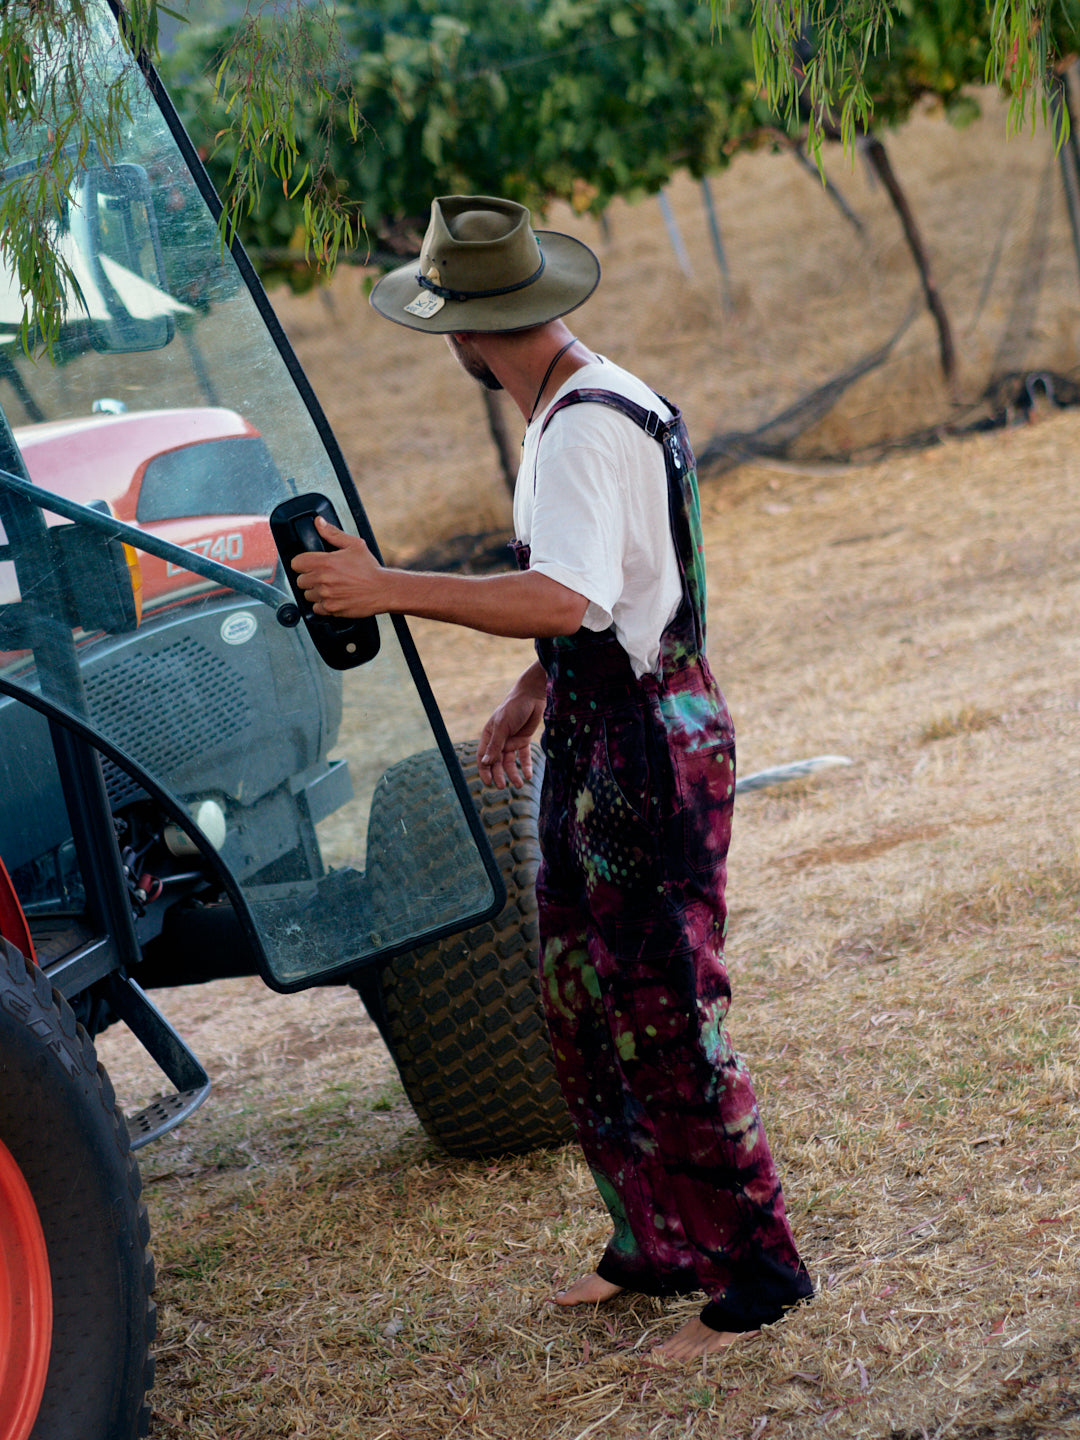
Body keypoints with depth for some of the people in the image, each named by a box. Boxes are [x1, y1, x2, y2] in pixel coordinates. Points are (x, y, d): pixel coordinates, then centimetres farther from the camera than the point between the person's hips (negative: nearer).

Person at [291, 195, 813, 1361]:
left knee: (665, 1015, -5)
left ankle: (754, 1275, 5)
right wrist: (534, 689, 26)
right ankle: (654, 1245, 28)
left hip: (648, 747, -10)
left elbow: (564, 602, -34)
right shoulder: (575, 408, 12)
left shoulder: (587, 431, -21)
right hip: (592, 743, 10)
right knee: (582, 1003, 16)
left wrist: (386, 588, -33)